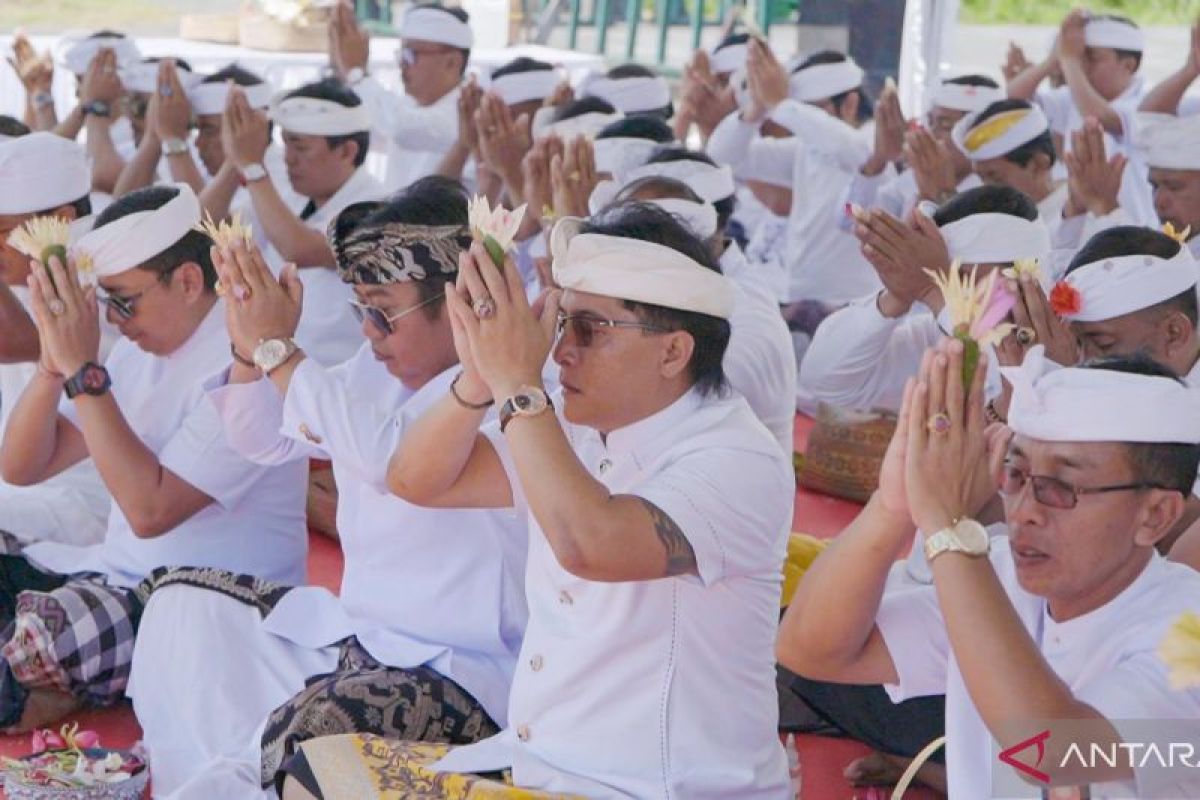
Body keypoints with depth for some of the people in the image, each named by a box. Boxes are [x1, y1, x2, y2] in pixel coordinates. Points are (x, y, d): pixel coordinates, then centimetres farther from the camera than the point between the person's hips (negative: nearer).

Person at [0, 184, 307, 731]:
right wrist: (53, 364, -11)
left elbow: (150, 509, -27)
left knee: (49, 628, -33)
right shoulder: (143, 350, 8)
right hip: (120, 575, 9)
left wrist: (84, 369, -25)